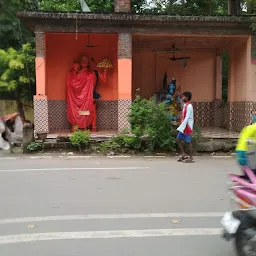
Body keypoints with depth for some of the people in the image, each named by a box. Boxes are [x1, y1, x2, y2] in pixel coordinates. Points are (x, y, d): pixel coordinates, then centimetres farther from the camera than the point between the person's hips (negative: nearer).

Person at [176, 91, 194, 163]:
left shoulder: (189, 106, -15)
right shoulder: (185, 105, 14)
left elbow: (187, 118, -21)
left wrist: (181, 127, -22)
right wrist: (181, 127, 16)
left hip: (187, 127, -9)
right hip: (183, 127, 9)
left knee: (188, 142, -2)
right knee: (178, 140, 7)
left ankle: (191, 158, 8)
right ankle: (183, 155, 13)